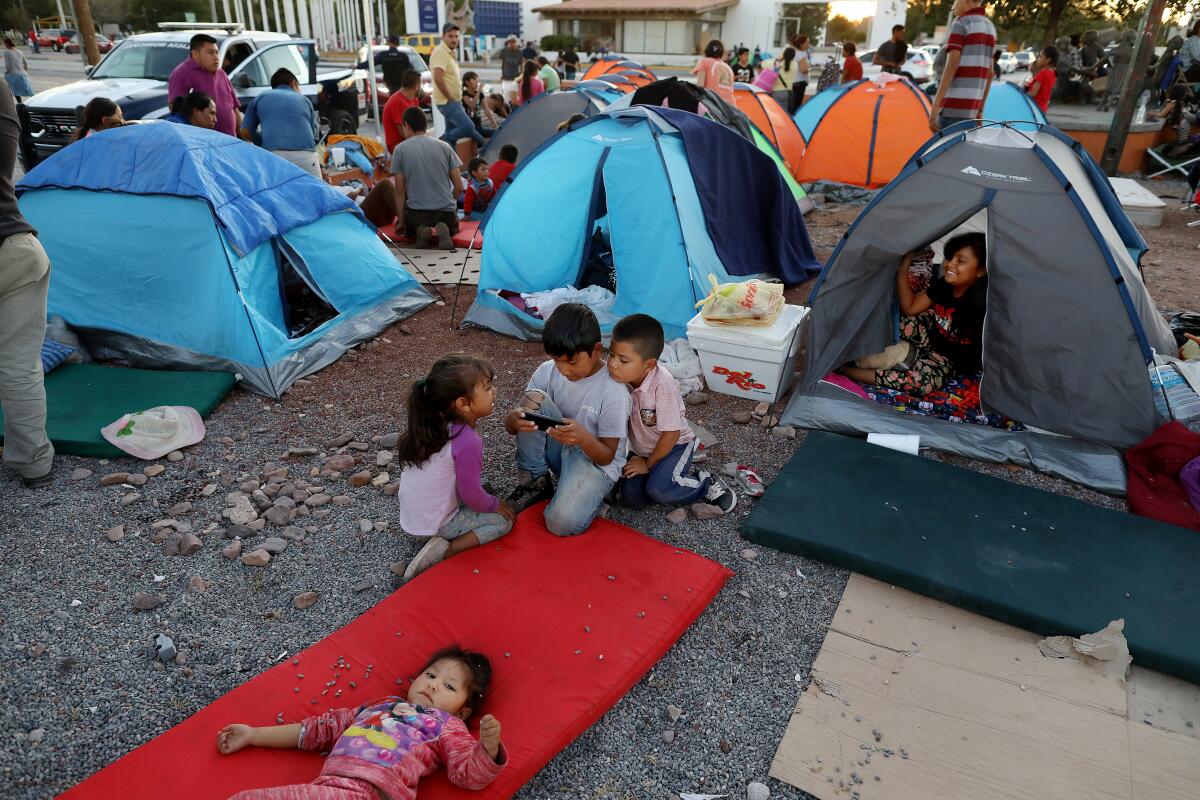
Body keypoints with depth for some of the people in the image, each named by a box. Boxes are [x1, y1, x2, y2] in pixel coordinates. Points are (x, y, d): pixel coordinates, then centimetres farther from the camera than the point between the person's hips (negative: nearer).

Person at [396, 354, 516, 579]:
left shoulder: (432, 425, -3)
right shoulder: (468, 442, -28)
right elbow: (472, 496, -20)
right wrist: (497, 505, 0)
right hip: (433, 525, -8)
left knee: (482, 487, 23)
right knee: (504, 520, 3)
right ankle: (445, 550, -8)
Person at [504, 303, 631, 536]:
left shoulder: (614, 392, -22)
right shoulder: (547, 371, -10)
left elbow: (607, 456, -16)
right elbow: (511, 425, -6)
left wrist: (583, 438, -39)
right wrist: (514, 419, -32)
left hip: (595, 461, -5)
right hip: (558, 451, 5)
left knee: (562, 523, -31)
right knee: (533, 398, -21)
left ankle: (590, 492, 5)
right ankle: (535, 482, -7)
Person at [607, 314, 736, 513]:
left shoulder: (662, 384, -30)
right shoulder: (620, 378, -15)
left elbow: (671, 433, -21)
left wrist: (648, 464, -13)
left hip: (673, 445, -5)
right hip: (640, 449, 5)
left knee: (658, 489, -29)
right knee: (630, 497, -14)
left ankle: (707, 484, -4)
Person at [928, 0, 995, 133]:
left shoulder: (960, 23, -5)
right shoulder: (990, 26, 19)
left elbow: (951, 67, -15)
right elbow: (990, 73, 20)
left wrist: (935, 105, -17)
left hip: (953, 106, -8)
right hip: (972, 107, 8)